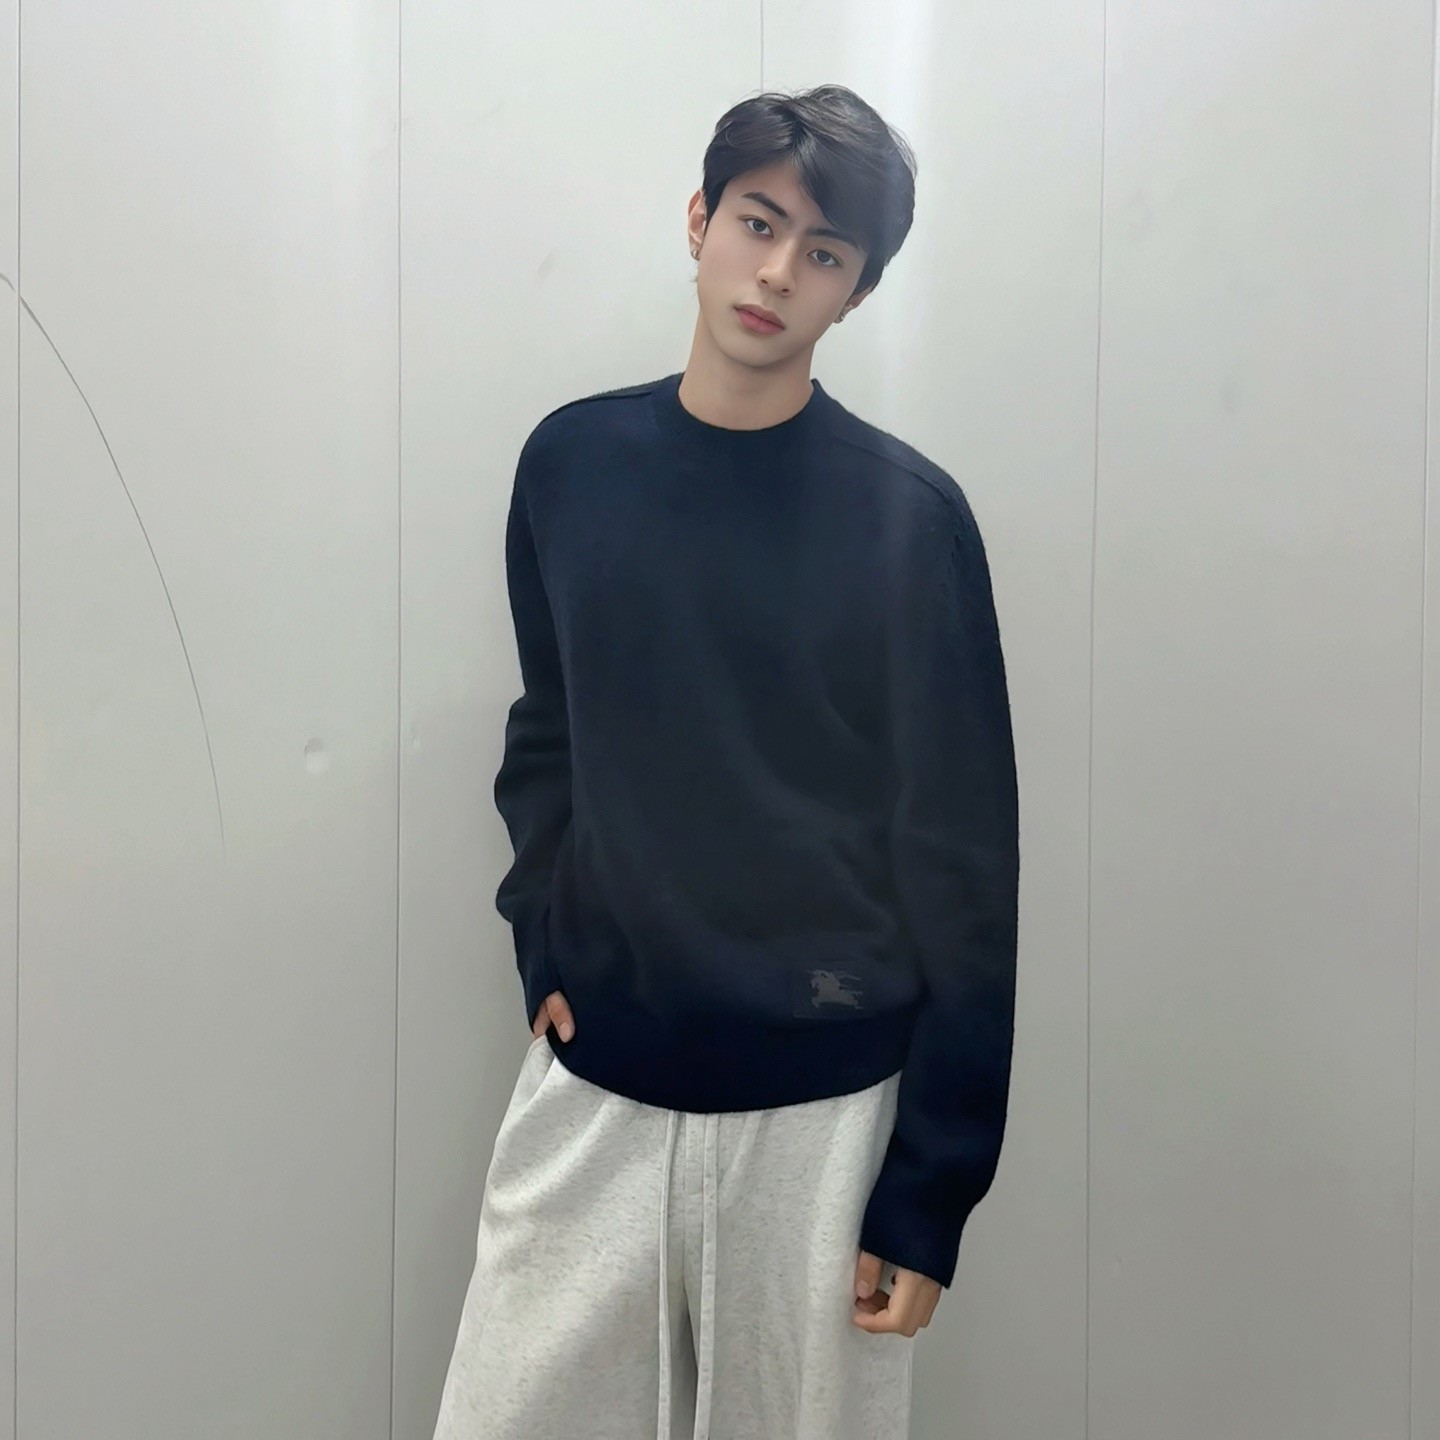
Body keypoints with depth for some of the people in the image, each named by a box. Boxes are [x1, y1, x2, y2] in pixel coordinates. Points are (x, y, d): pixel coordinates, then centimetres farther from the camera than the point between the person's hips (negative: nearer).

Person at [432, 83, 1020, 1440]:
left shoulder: (908, 512, -9)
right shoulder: (569, 461, 2)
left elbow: (961, 861, -8)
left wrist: (929, 1188, -8)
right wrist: (543, 950, -1)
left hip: (823, 1106, -2)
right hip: (588, 1083, 3)